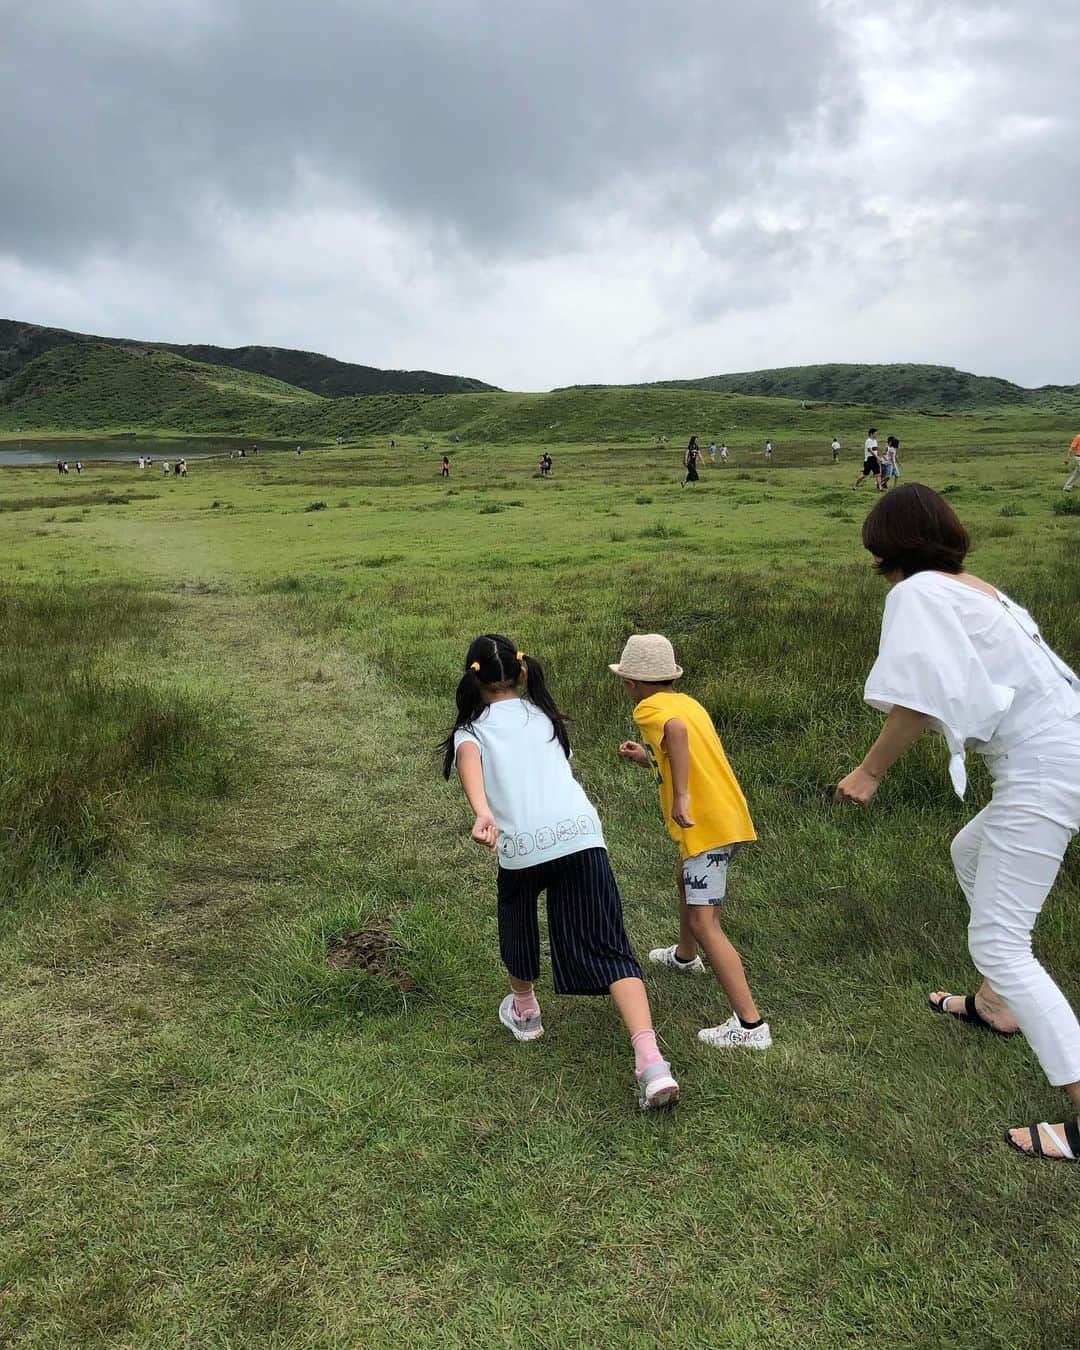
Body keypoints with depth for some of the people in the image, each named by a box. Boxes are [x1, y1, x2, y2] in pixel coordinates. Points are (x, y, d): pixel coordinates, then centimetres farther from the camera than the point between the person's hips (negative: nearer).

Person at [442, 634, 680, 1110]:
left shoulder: (471, 729, 10)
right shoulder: (545, 714, 21)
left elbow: (469, 763, -12)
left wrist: (482, 815, -28)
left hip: (521, 845, -1)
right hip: (581, 834, 2)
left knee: (518, 920, 29)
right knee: (608, 950, 2)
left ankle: (524, 1011, 52)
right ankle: (652, 1063, -12)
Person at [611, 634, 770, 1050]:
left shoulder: (649, 709, -10)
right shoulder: (688, 703, 16)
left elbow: (676, 729, -34)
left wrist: (681, 797, -33)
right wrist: (645, 759, 28)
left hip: (706, 825, -10)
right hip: (729, 814, 10)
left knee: (704, 922, -9)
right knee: (686, 879, 33)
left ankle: (750, 1025, -10)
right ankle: (685, 956, 58)